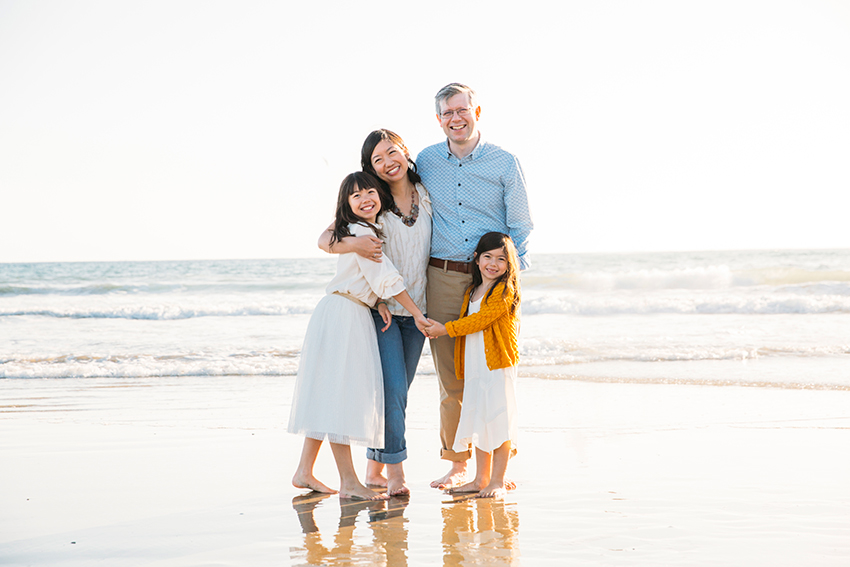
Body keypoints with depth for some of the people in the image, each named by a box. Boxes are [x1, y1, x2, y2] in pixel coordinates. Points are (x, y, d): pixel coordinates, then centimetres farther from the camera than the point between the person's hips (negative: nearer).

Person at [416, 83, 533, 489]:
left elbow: (520, 227, 4)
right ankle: (457, 463, 14)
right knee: (450, 379, 3)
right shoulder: (426, 161, 9)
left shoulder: (505, 164, 2)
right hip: (442, 278, 2)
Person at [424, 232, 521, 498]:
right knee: (479, 422, 12)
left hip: (499, 367, -8)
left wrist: (446, 329, -11)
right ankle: (481, 479, 20)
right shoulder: (471, 291, 17)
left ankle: (498, 481, 1)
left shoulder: (505, 291, -9)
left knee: (499, 421, -5)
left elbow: (480, 319, -15)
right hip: (474, 368, 8)